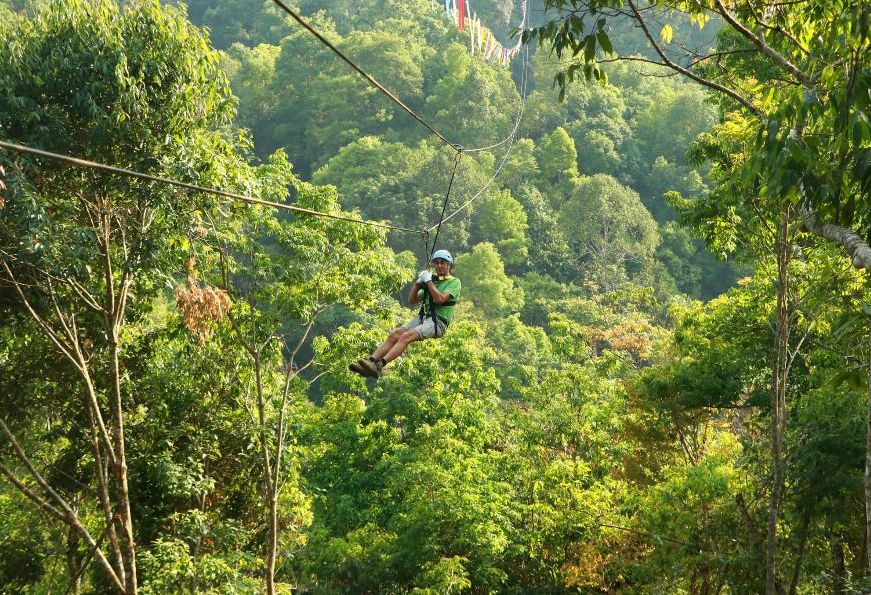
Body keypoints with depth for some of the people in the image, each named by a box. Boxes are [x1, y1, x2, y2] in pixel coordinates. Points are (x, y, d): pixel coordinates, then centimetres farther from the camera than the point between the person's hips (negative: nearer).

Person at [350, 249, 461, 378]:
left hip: (438, 321, -7)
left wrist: (428, 281, -7)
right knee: (394, 334, -17)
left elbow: (440, 299, -13)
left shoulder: (454, 282, 6)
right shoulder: (432, 281, 27)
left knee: (406, 336, -29)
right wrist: (417, 283, 6)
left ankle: (378, 366, -44)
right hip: (422, 317, 7)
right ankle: (371, 360, -31)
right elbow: (412, 301, 22)